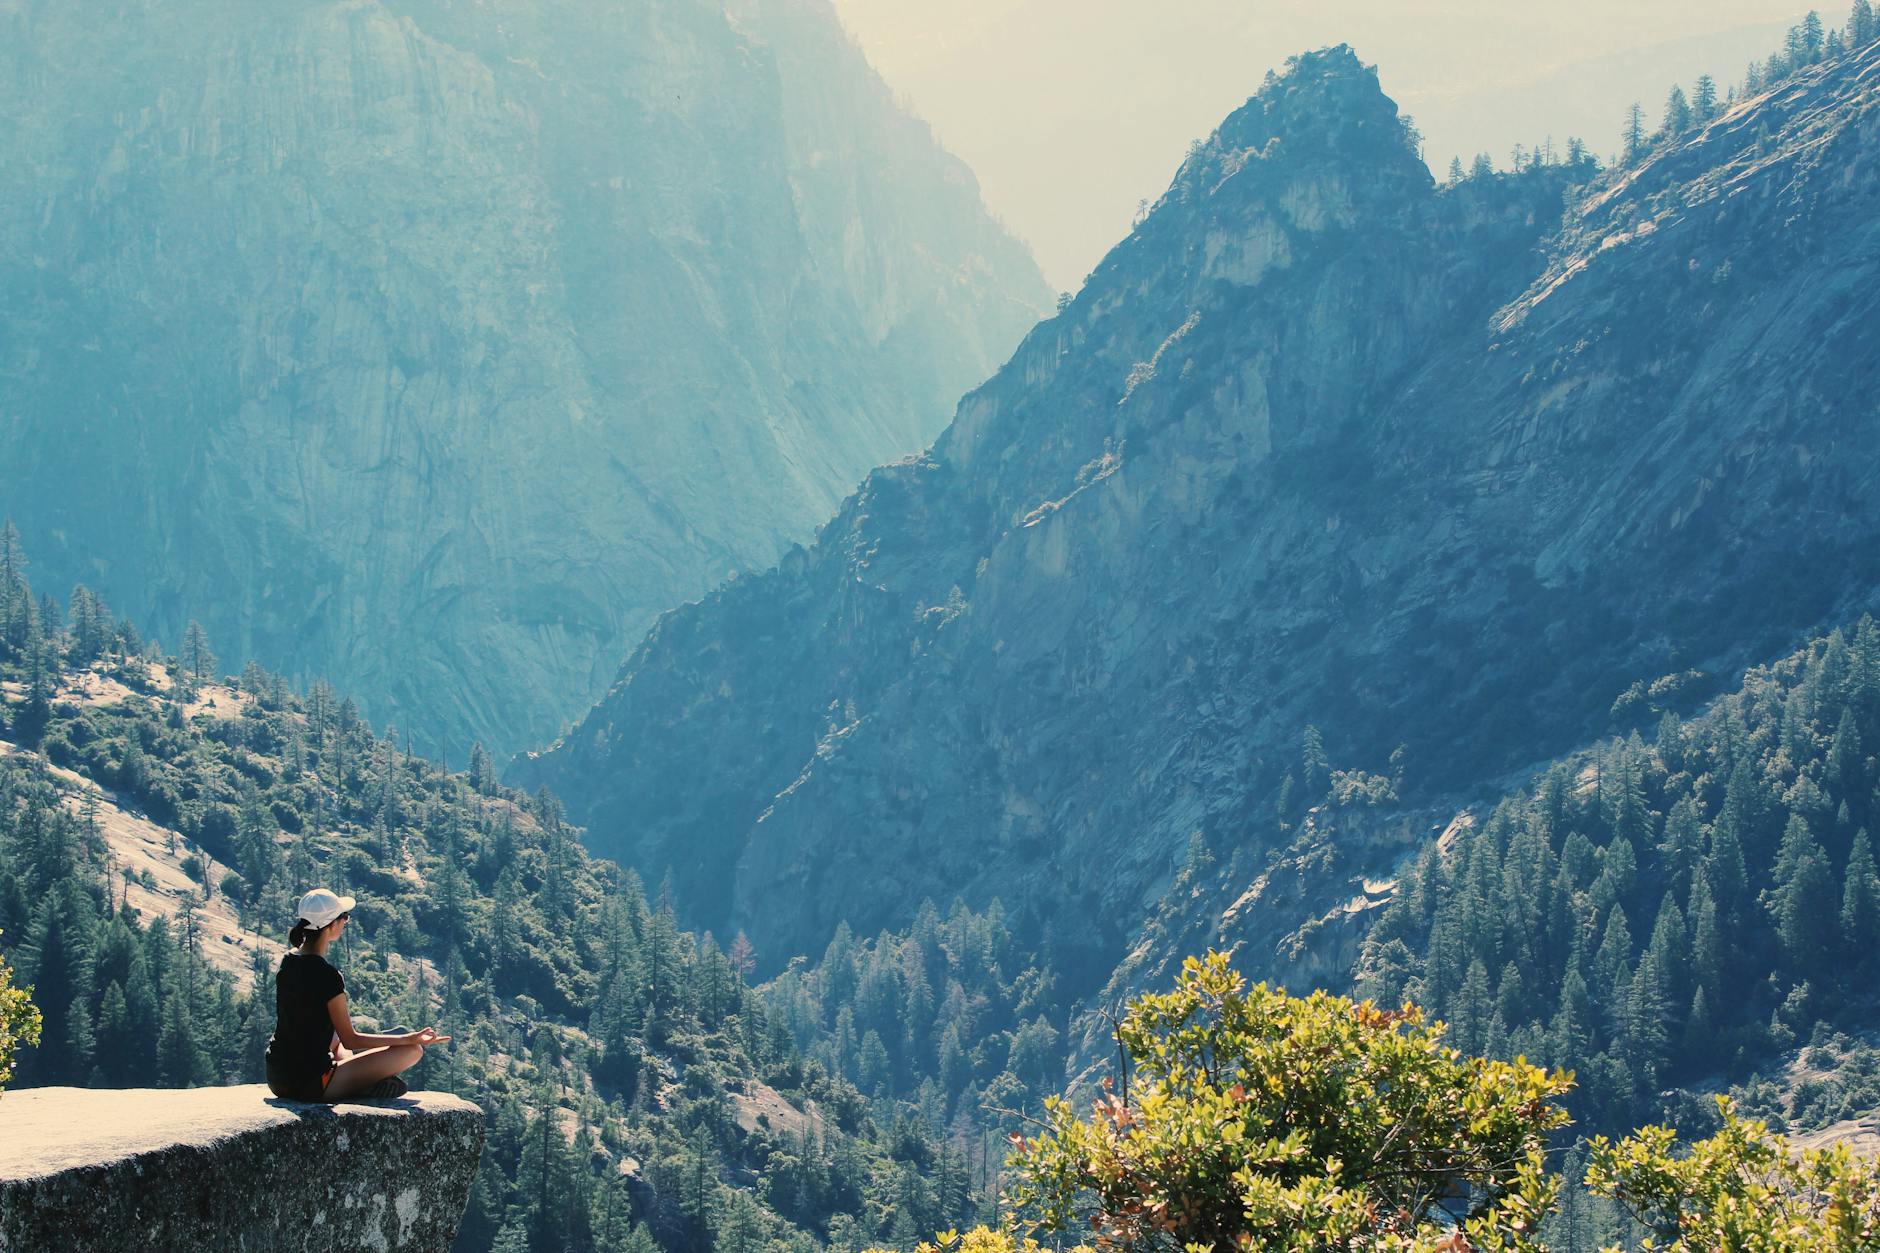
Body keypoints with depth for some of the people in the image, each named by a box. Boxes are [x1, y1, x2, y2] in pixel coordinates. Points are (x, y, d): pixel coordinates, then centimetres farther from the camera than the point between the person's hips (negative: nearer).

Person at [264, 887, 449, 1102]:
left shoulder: (287, 961, 4)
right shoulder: (327, 976, -21)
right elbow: (350, 1040, -13)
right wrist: (408, 1039, -10)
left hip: (276, 1079, 8)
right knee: (413, 1051, -4)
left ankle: (353, 1084, 18)